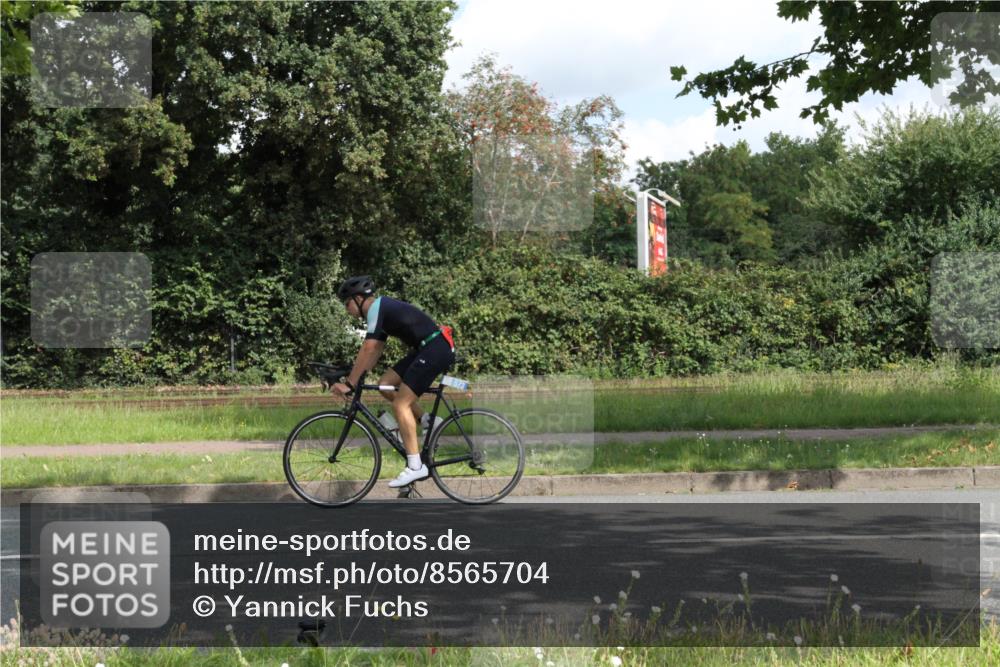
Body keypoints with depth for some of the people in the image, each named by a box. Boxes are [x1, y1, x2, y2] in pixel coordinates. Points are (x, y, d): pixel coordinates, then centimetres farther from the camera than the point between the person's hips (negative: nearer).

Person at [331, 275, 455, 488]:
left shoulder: (376, 308, -11)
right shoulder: (381, 309, 18)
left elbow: (368, 350, -17)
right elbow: (377, 349, 21)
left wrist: (349, 384, -14)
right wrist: (357, 376, 16)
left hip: (436, 349, -10)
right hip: (427, 349, 10)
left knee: (400, 403, -11)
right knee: (385, 383, 10)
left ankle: (415, 466, -13)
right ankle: (427, 421, 13)